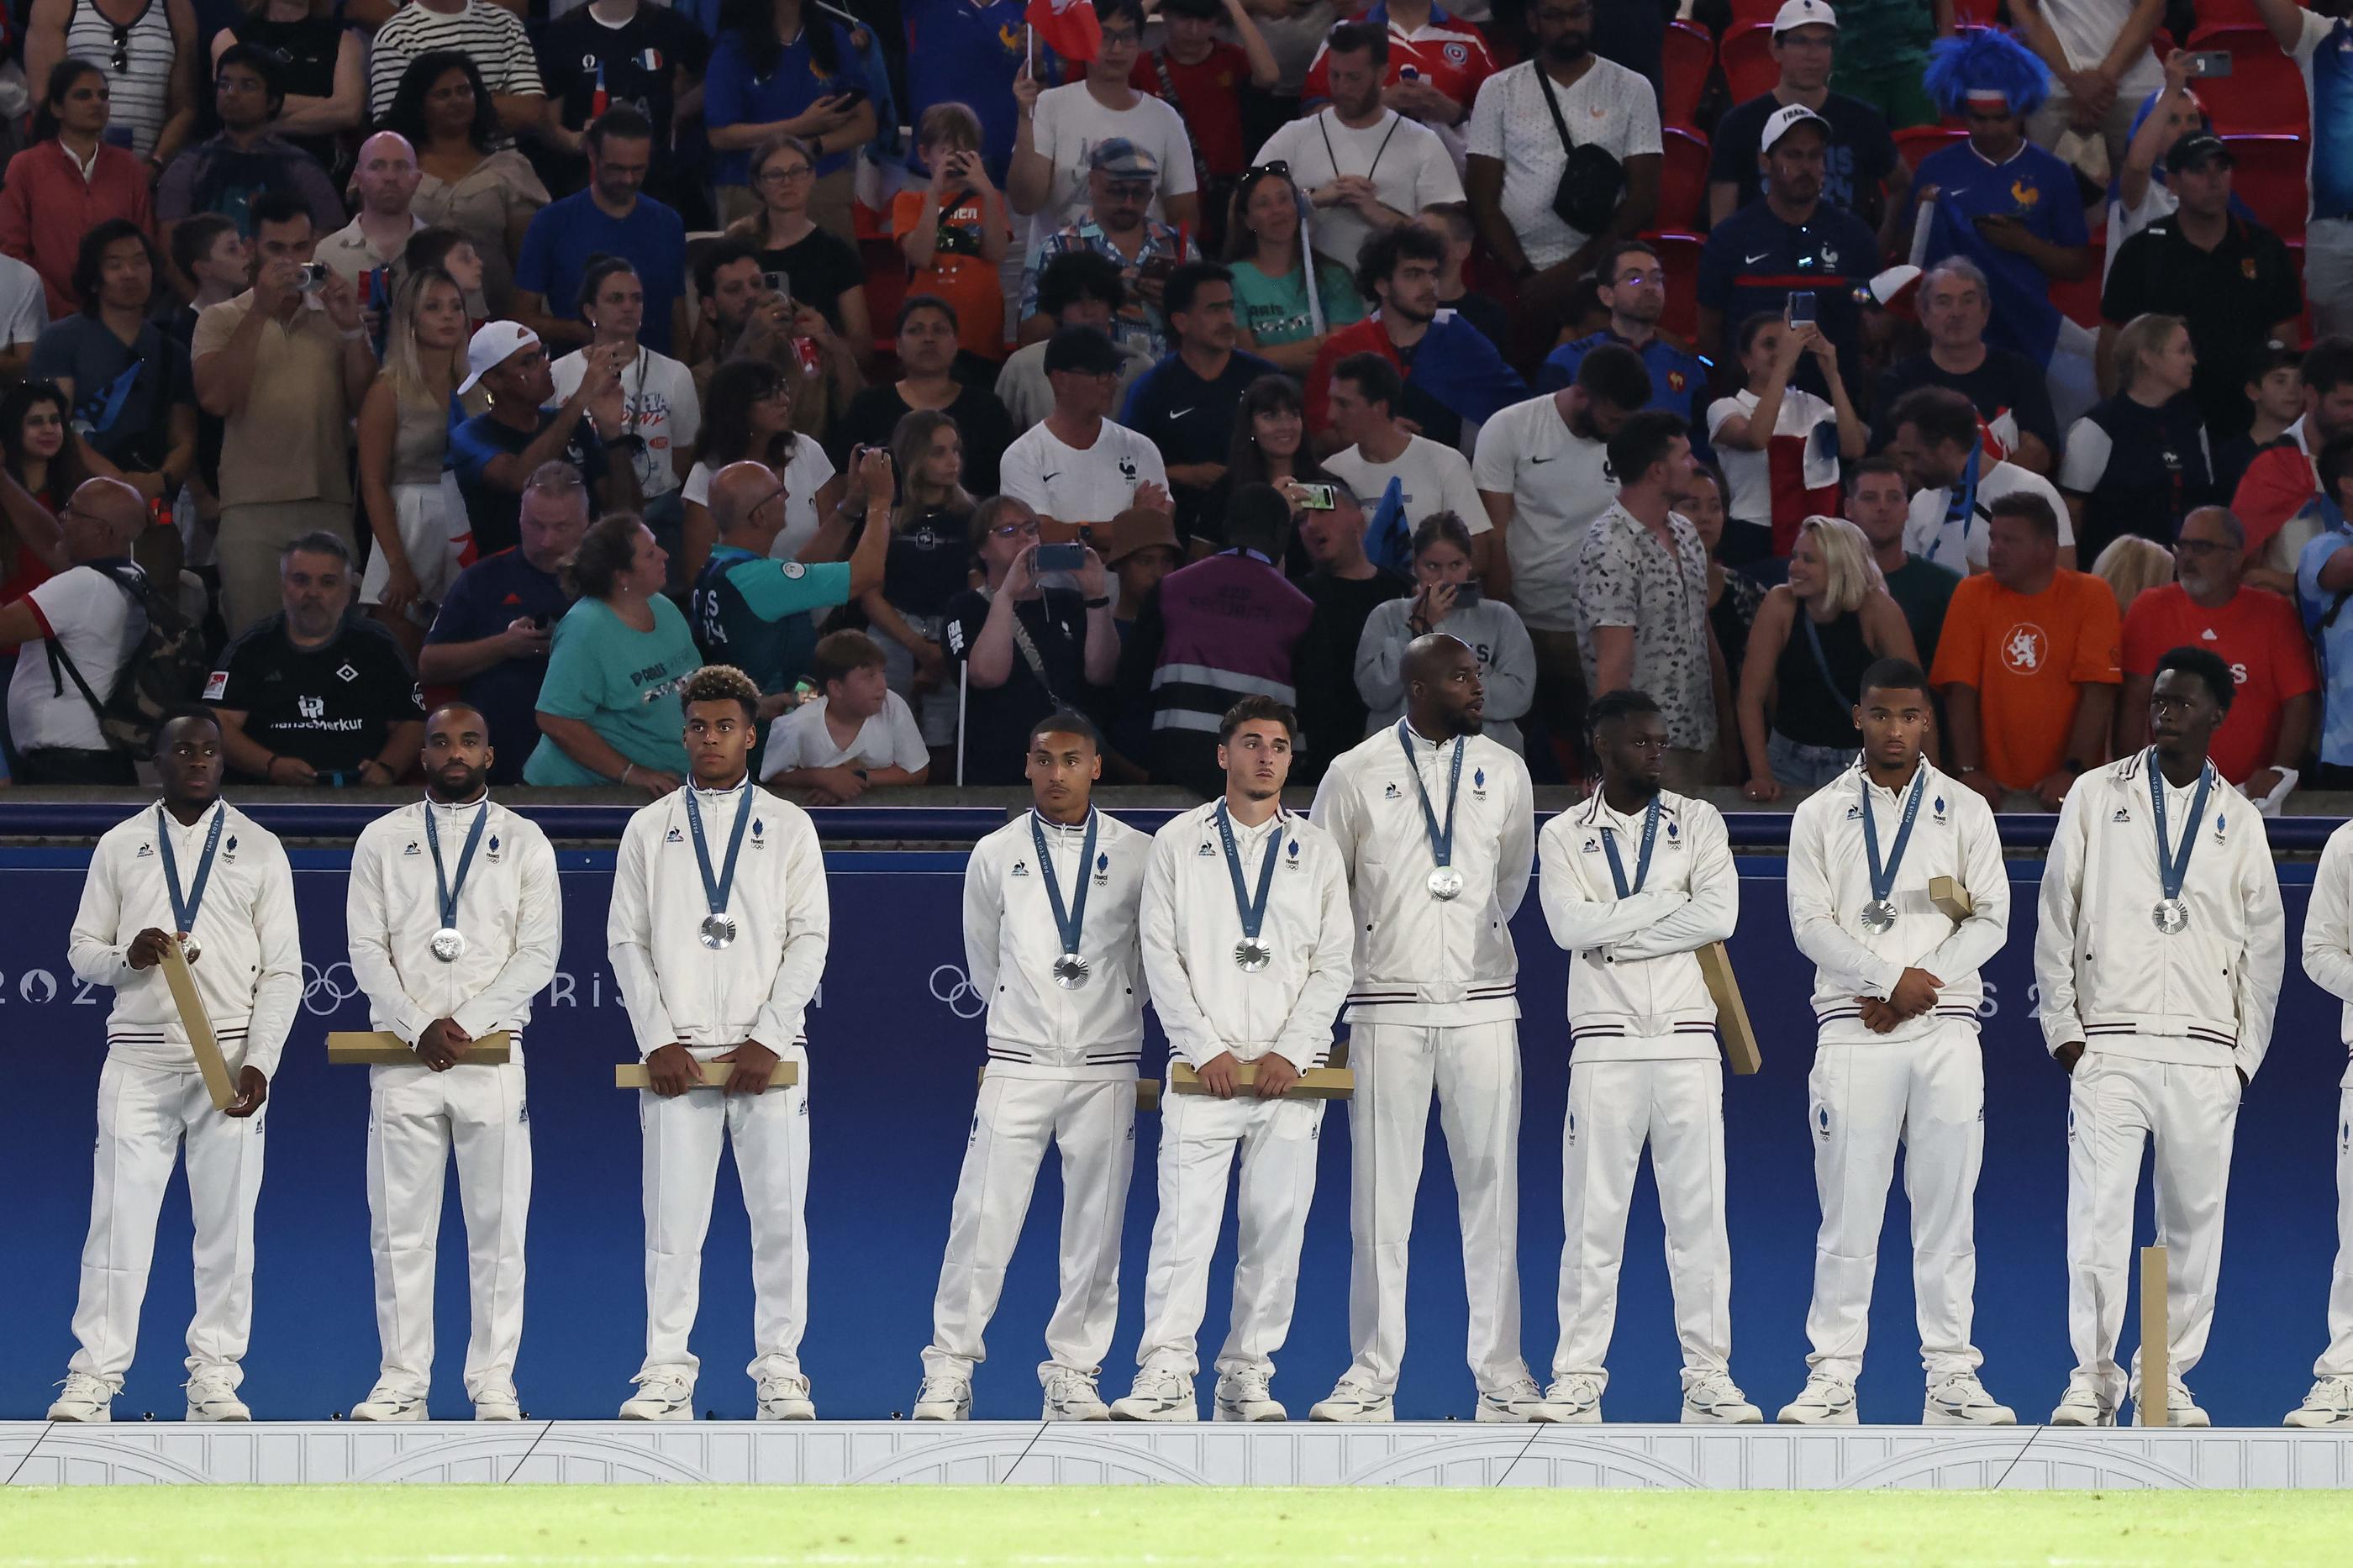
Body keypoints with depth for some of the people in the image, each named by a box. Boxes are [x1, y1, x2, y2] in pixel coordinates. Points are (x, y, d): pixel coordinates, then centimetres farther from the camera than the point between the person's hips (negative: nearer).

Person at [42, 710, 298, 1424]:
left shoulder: (259, 849, 7)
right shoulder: (120, 846, 10)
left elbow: (283, 972, 3)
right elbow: (81, 951, 11)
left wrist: (259, 1063, -8)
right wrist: (127, 956, -12)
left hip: (229, 1060, 0)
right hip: (139, 1059, 0)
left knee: (226, 1226, 0)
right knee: (119, 1219, -4)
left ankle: (214, 1379, 4)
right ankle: (93, 1378, -3)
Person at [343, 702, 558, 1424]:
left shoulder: (523, 842, 7)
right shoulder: (383, 840, 8)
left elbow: (538, 953, -1)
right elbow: (366, 950, 2)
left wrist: (468, 1024, -13)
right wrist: (420, 1027, -12)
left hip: (492, 1055, 0)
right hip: (403, 1059, 0)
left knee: (497, 1228, 0)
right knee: (400, 1227, 1)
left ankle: (494, 1384, 4)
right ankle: (402, 1380, 5)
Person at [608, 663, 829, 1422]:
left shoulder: (788, 827, 9)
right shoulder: (649, 830, 11)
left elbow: (809, 938, 3)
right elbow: (627, 941, 7)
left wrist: (767, 1041, -8)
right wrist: (658, 1042, -6)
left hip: (766, 1058, 0)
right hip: (677, 1058, 0)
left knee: (779, 1216, -3)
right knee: (672, 1220, -3)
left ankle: (780, 1373, 2)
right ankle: (666, 1374, 0)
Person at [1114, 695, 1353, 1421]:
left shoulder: (1316, 851, 11)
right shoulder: (1178, 843, 8)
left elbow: (1333, 964, 6)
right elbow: (1160, 955, 2)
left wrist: (1290, 1053, -7)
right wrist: (1205, 1050, -8)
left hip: (1290, 1070, 2)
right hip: (1204, 1070, -2)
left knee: (1277, 1225, -1)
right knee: (1185, 1218, -12)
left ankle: (1248, 1375, 4)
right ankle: (1166, 1375, -15)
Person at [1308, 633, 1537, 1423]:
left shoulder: (1504, 772, 7)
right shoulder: (1357, 774, 0)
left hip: (1483, 1005, 2)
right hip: (1388, 1006, -2)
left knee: (1492, 1187, 0)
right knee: (1381, 1192, -1)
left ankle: (1502, 1373, 4)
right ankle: (1373, 1378, 3)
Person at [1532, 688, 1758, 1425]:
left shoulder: (1697, 822, 8)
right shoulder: (1563, 835, 6)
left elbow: (1720, 915, -7)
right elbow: (1570, 925, -11)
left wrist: (1615, 932, -9)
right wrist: (1671, 901, -9)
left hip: (1686, 1040, 1)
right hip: (1604, 1044, -1)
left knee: (1698, 1210, 0)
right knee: (1593, 1213, -1)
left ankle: (1709, 1375, 3)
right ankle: (1578, 1377, 2)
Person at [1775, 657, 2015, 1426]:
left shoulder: (1964, 811, 11)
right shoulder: (1821, 815, 8)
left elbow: (1991, 919, 4)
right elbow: (1810, 923, -1)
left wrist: (1919, 990, -8)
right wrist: (1894, 977, -12)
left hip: (1945, 1026, 1)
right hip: (1853, 1031, -1)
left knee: (1947, 1207, 0)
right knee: (1848, 1211, -3)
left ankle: (1951, 1377, 1)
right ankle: (1832, 1377, -1)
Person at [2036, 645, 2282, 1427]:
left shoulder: (2239, 820, 11)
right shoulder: (2098, 797, 7)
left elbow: (2264, 943, 13)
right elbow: (2055, 916, 7)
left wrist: (2246, 1052, 7)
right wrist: (2063, 1026, 0)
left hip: (2206, 1055, 2)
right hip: (2111, 1043, -2)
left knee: (2195, 1218, 1)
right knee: (2098, 1212, -10)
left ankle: (2169, 1377, 8)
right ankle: (2094, 1377, -6)